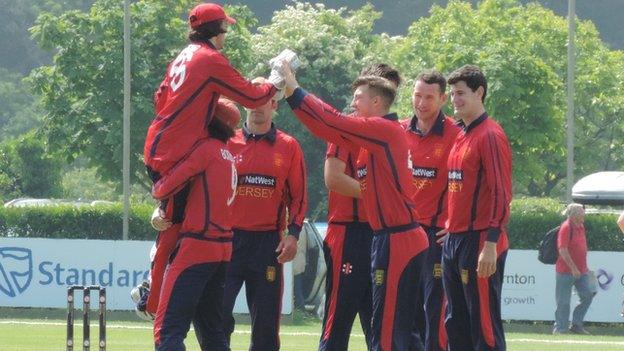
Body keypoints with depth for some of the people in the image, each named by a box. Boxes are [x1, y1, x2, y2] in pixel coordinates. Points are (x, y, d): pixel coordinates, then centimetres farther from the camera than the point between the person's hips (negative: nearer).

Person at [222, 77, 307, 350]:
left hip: (268, 243, 0)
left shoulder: (288, 147, 6)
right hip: (229, 240, 0)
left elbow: (298, 195, 7)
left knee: (266, 321, 3)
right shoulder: (227, 143, 6)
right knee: (218, 316, -5)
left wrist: (293, 233, -3)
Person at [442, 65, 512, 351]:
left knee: (484, 325, -7)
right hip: (454, 240, 9)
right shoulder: (459, 135, 16)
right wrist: (450, 226, 16)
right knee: (455, 325, 12)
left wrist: (491, 245, -21)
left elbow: (501, 194, -16)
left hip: (479, 242, -9)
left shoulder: (490, 135, -11)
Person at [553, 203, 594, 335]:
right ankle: (560, 328, 5)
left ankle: (576, 325, 13)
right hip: (566, 271, -8)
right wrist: (573, 268, -22)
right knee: (563, 302, -2)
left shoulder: (580, 227, 13)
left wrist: (585, 267, 21)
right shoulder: (566, 228, -14)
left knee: (587, 296, 3)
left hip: (581, 271, 8)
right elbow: (563, 250, -20)